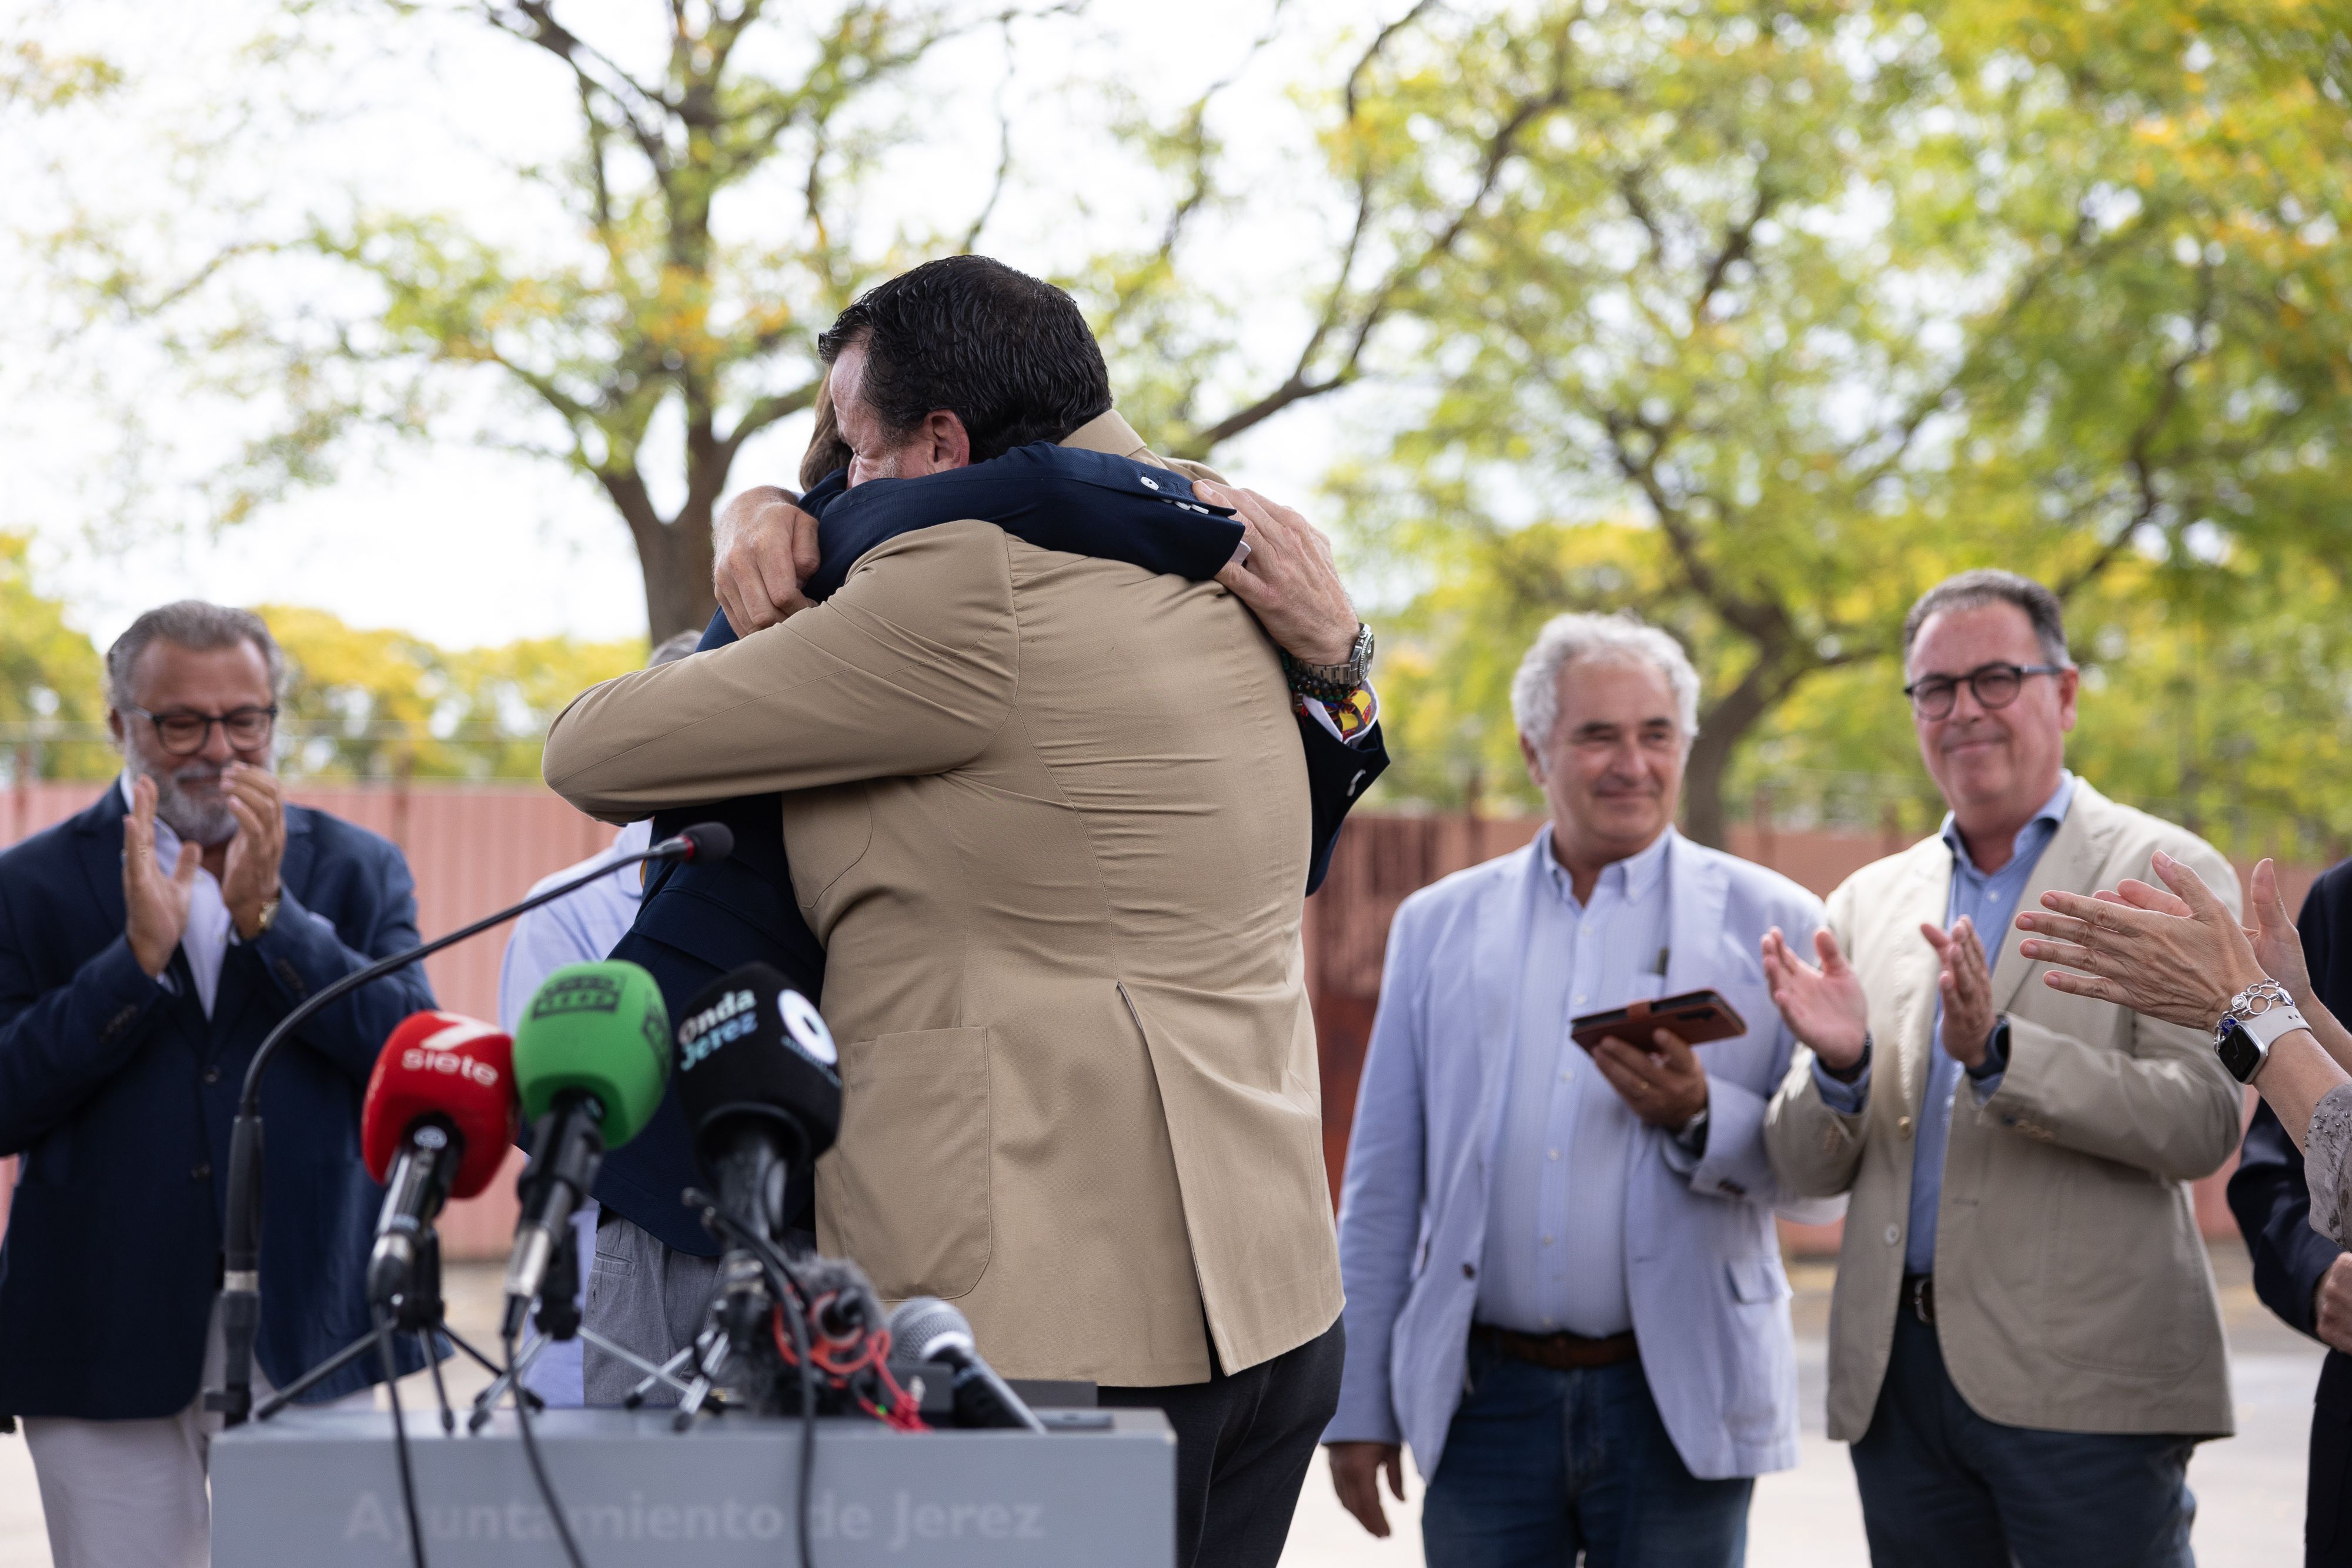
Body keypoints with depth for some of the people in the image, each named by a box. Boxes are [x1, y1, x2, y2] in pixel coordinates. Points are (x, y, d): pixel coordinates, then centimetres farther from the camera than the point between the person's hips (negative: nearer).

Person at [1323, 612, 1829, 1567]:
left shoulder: (1769, 923, 3)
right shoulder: (1438, 926, 10)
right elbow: (1383, 1188, 11)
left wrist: (1700, 1119, -17)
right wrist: (1358, 1406, 7)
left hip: (1677, 1408, -2)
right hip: (1485, 1402, 2)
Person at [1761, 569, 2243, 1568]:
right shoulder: (1869, 902, 14)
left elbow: (2202, 1124, -11)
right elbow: (1807, 1171, 12)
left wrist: (1999, 1052, -23)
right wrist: (1839, 1065, -10)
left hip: (2083, 1382, -4)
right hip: (1897, 1377, 4)